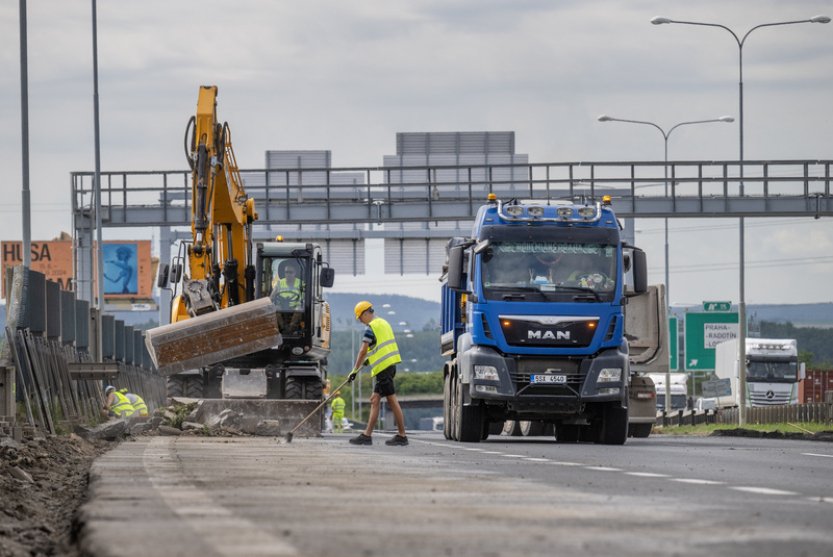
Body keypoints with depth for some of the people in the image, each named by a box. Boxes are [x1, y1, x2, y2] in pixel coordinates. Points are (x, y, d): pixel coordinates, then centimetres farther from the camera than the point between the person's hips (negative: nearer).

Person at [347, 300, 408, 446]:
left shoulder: (371, 327, -12)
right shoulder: (384, 323, 16)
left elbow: (363, 351, -16)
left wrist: (355, 370, -11)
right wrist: (370, 358, 38)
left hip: (382, 368, -9)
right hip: (390, 365, 9)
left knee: (392, 401, -7)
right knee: (375, 400, 10)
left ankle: (402, 436, -6)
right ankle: (367, 434, 10)